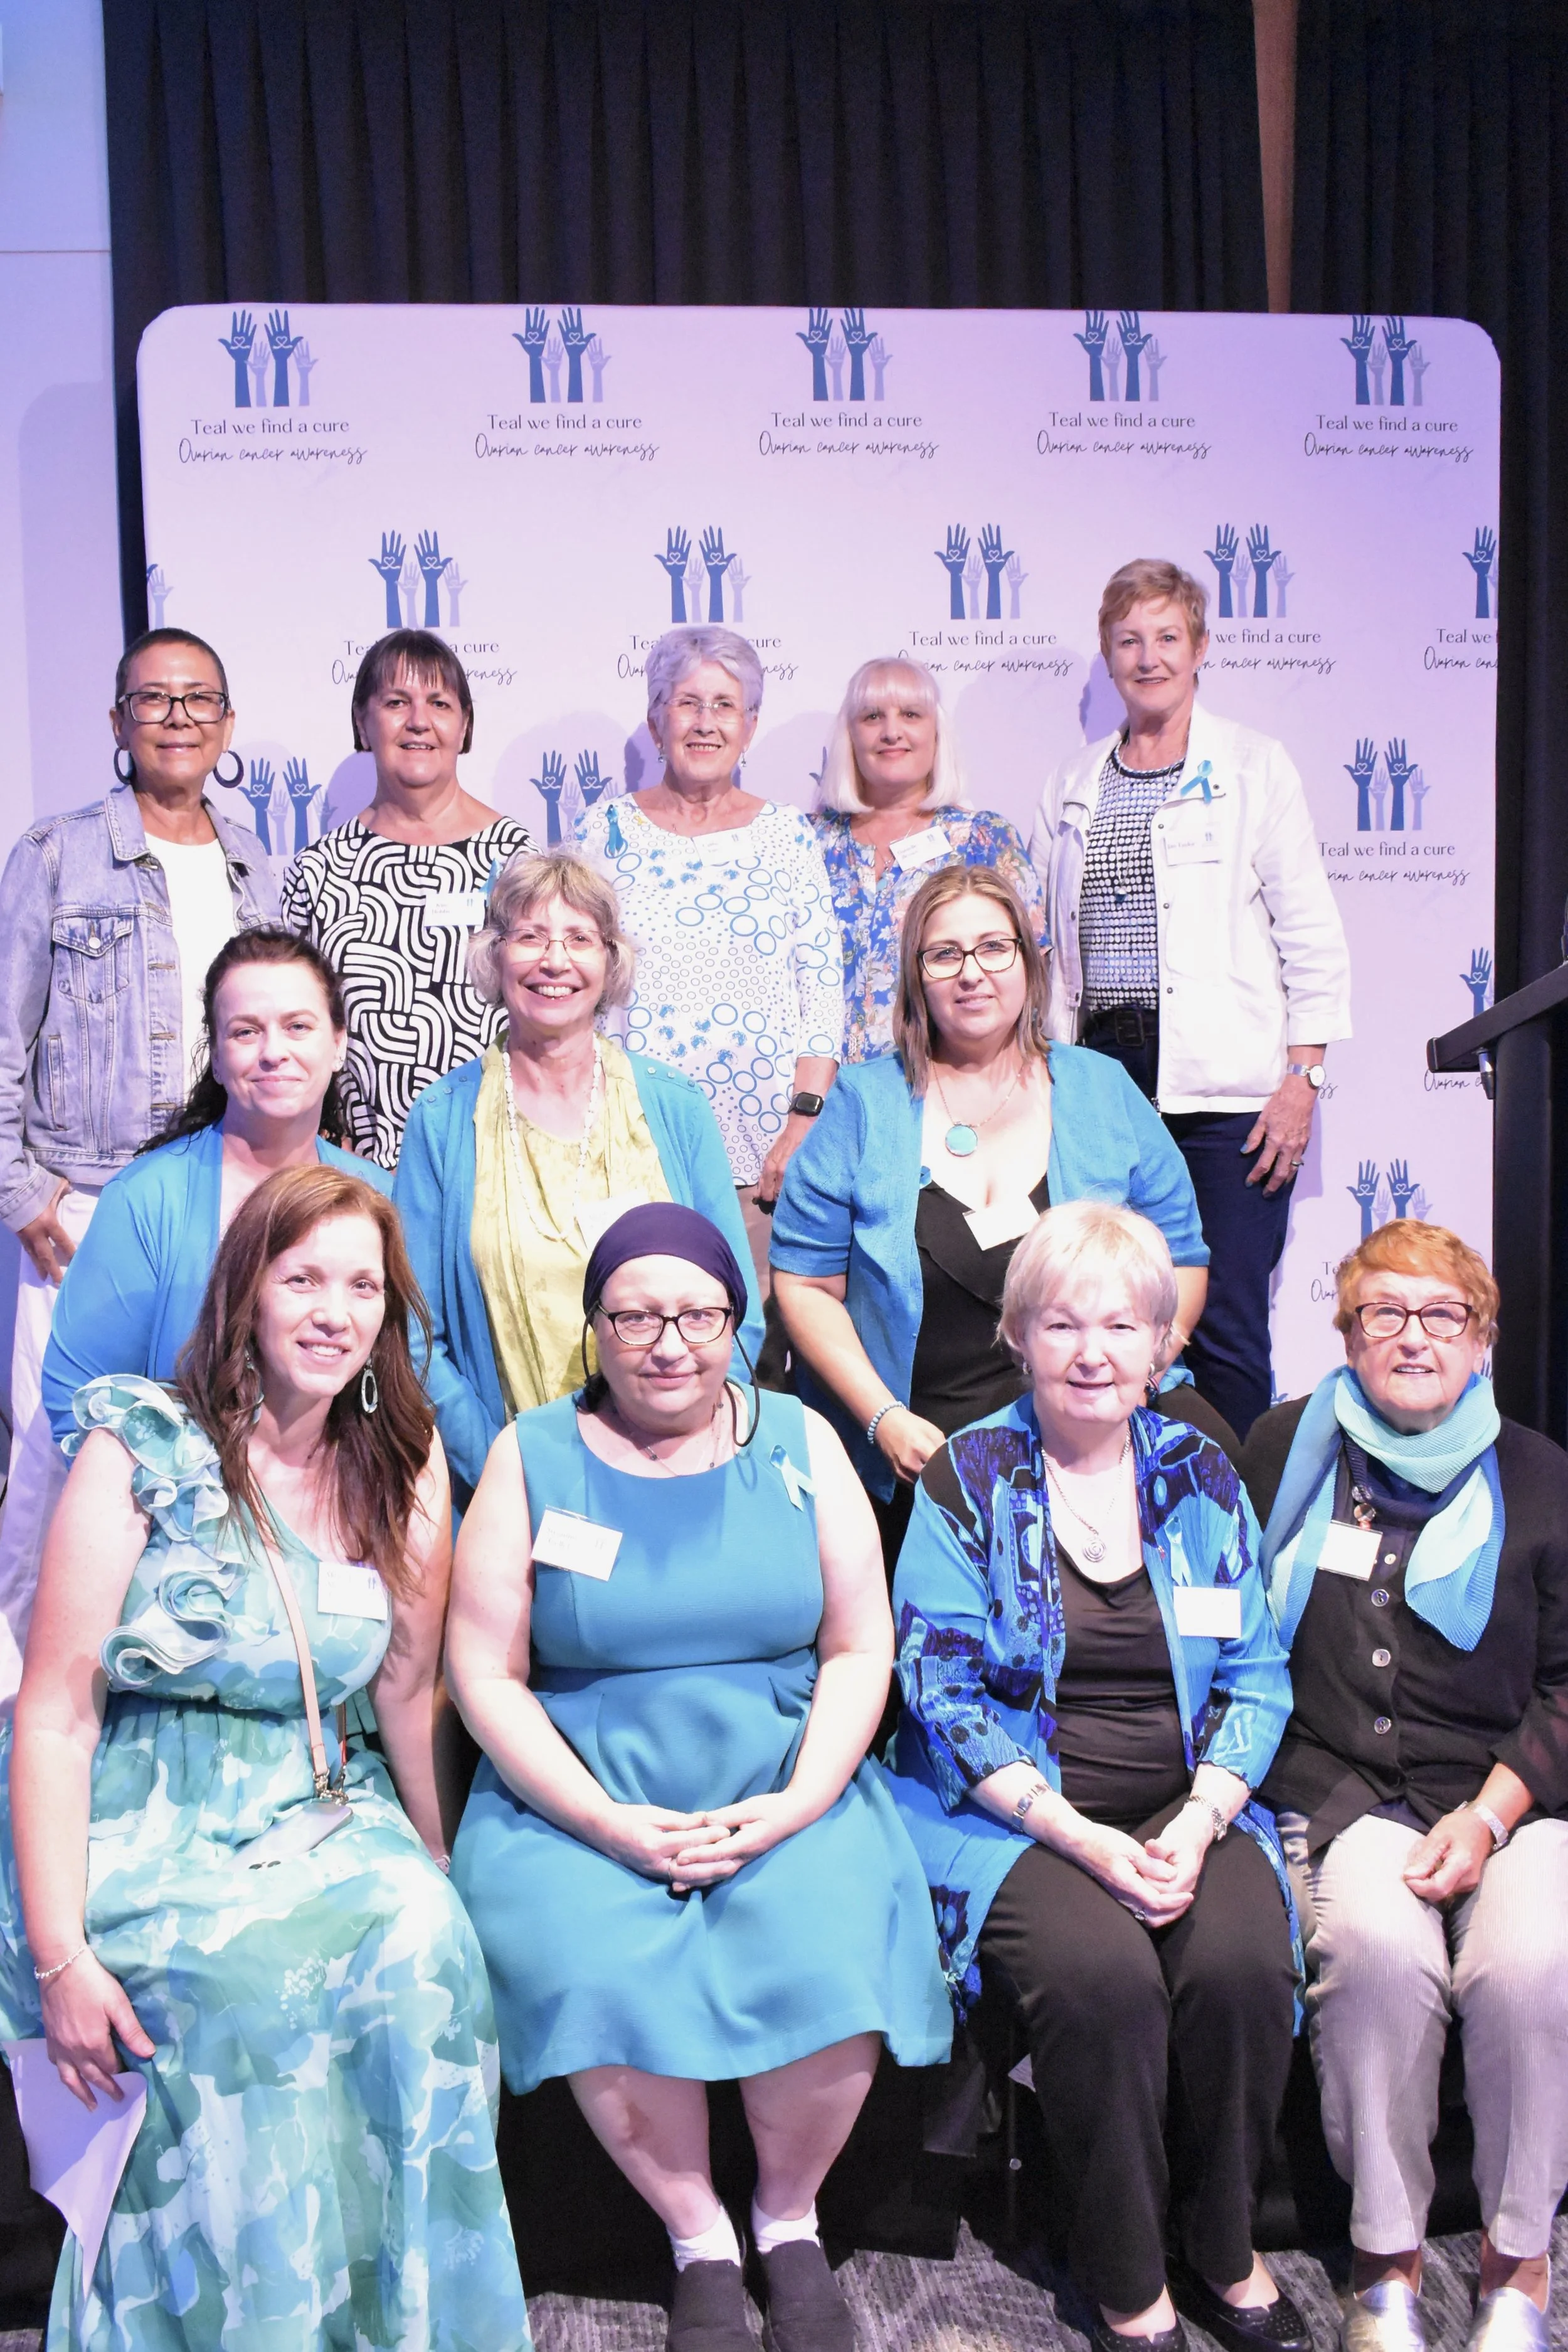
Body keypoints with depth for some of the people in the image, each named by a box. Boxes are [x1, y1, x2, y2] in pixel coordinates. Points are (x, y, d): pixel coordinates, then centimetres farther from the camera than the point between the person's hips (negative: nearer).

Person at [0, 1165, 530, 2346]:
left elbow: (410, 1691, 6)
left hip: (317, 1810, 4)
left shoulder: (402, 1462, 3)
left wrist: (440, 1871, 3)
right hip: (138, 1830, -3)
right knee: (261, 1977, -28)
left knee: (421, 1943, -24)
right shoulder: (142, 1450, -9)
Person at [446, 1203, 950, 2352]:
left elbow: (860, 1650, 6)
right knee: (591, 1973, -27)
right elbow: (486, 1675, -1)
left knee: (832, 1961, -25)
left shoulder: (800, 1443, 6)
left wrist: (797, 1803, -9)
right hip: (579, 1807, 0)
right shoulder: (532, 1459, 2)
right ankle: (698, 2236, 2)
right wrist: (612, 1824, -11)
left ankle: (790, 2214, 7)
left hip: (788, 1797, 1)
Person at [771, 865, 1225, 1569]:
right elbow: (804, 1285, 3)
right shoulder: (864, 1106, 6)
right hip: (917, 1458, -2)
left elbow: (1182, 1259, 12)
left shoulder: (1102, 1092, 11)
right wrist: (887, 1420, -9)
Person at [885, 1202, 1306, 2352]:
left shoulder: (1201, 1475, 9)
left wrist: (1198, 1823, -9)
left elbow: (1255, 1677, 9)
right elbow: (944, 1693, -6)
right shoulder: (967, 1479, -1)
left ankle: (1226, 2252, 2)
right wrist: (1083, 1836, -16)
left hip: (1188, 1803, 3)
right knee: (1101, 1974, -29)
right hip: (1014, 1814, -3)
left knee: (1242, 1961, -25)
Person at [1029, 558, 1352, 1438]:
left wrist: (1302, 1079, -7)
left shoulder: (1255, 766, 4)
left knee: (1228, 1331, -3)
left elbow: (1313, 936, 1)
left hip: (1227, 1091, -3)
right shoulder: (1073, 786, 15)